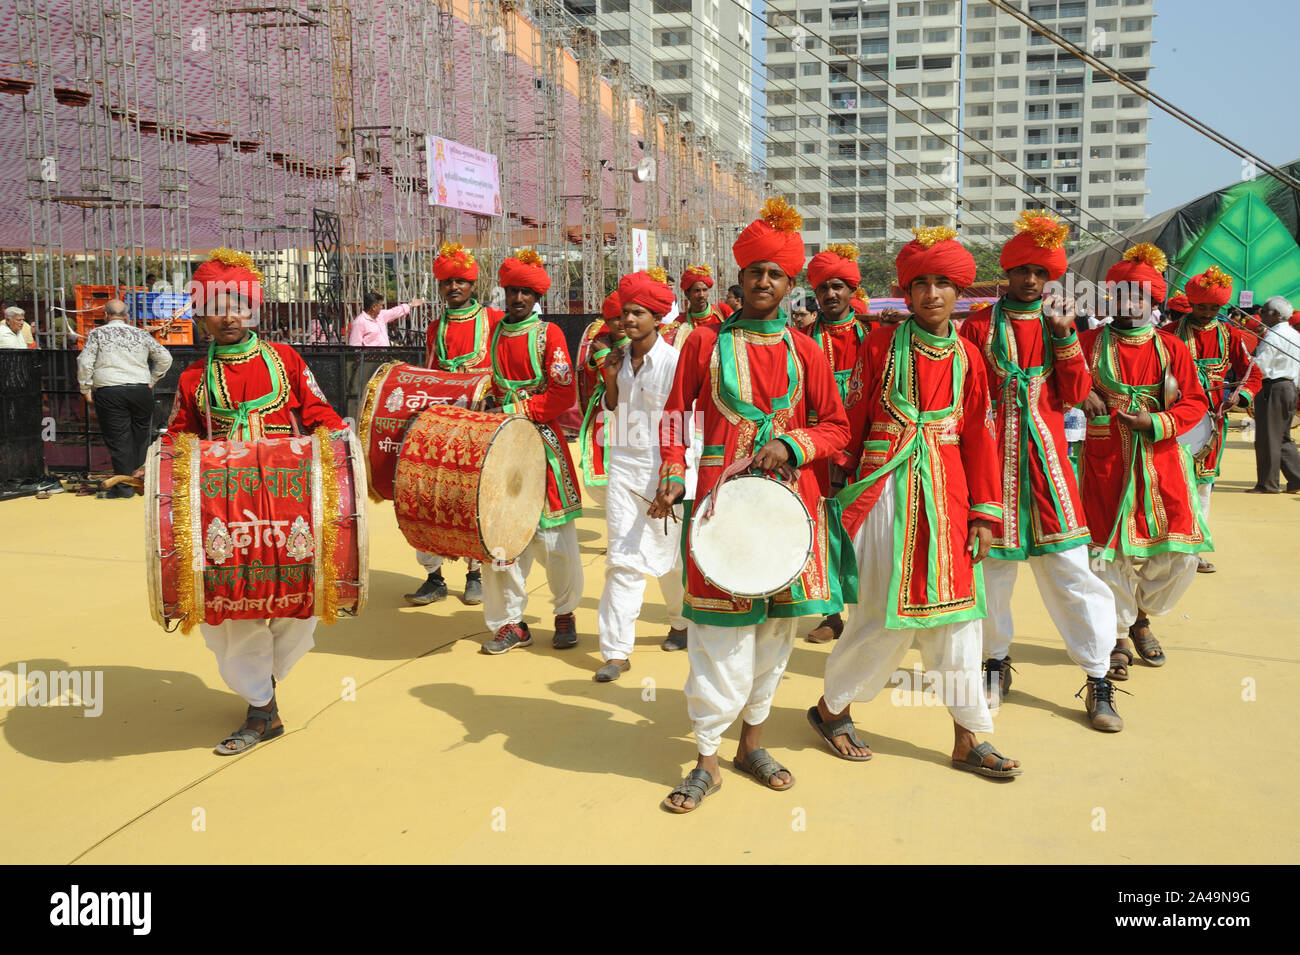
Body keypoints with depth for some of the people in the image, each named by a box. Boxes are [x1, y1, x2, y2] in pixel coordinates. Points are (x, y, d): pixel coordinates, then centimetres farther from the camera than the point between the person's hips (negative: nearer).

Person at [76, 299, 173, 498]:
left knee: (118, 439, 0)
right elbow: (165, 358, 12)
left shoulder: (97, 334, 3)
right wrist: (152, 380, 21)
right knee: (141, 437, 13)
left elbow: (84, 363, -5)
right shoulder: (141, 334, 11)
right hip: (141, 390, 2)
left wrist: (86, 389, 5)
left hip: (109, 393, -2)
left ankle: (125, 486, 0)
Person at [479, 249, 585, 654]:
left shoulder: (549, 333, 0)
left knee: (554, 536, 2)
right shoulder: (493, 333, 12)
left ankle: (565, 614, 20)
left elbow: (564, 394, -7)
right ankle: (511, 623, 11)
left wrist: (524, 410, -14)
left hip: (542, 441, -3)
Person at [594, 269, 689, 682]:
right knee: (623, 558, -2)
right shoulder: (620, 357, 5)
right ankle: (617, 651, 1)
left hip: (663, 466, -3)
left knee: (671, 551, 12)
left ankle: (683, 621, 40)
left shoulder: (674, 360, -10)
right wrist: (610, 382, -4)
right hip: (624, 465, 4)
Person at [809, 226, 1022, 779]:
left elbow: (977, 438, 6)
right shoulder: (880, 346, -3)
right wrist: (842, 497, -4)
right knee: (887, 615, 0)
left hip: (947, 493, 4)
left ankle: (968, 739, 19)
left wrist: (984, 513, 3)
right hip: (887, 490, -4)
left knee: (952, 612, 8)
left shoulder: (966, 356, 6)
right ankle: (831, 708, 23)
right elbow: (852, 425, -2)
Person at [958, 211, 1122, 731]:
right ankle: (996, 660, 26)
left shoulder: (1059, 322, 10)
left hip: (1046, 455, 1)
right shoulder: (979, 325, 3)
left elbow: (1076, 394, 2)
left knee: (1069, 565, -1)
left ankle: (1098, 678, 8)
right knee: (991, 562, 6)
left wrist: (1064, 338, -9)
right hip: (992, 455, -1)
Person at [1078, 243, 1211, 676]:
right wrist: (1084, 394, -18)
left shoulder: (1170, 347, 5)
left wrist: (1156, 424, -12)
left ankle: (1140, 615, 28)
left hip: (1161, 458, 2)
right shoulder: (1090, 342, 0)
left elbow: (1196, 400, 4)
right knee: (1108, 551, 0)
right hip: (1106, 460, -2)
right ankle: (1118, 635, 20)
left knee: (1180, 552, 1)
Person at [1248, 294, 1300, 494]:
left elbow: (1259, 367, -19)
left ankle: (1267, 484, 4)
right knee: (1283, 438, 15)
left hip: (1272, 389, -9)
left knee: (1268, 438, -2)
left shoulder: (1273, 336, -14)